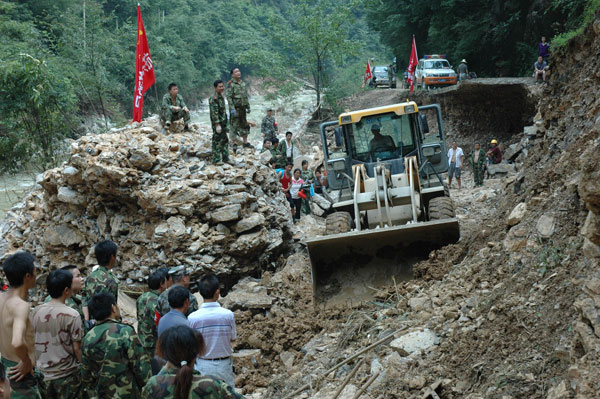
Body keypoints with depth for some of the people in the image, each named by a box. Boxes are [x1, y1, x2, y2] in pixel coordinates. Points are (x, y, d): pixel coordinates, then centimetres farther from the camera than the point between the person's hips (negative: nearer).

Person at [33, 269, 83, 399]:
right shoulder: (72, 315, -19)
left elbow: (32, 341, 5)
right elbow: (77, 348, -15)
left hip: (43, 373, 5)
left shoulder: (37, 311, -4)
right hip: (67, 376, -4)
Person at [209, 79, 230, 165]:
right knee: (217, 141, -3)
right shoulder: (214, 98, -17)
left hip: (223, 122, 9)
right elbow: (214, 112, -22)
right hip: (217, 123, -9)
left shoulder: (221, 96, 13)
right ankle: (216, 159, 2)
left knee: (225, 141, 14)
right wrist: (217, 125, -24)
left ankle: (225, 158, 21)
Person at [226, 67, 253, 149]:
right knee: (235, 126, -3)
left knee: (245, 125, 11)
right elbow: (229, 97, -16)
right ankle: (235, 143, 2)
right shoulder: (231, 84, -11)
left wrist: (248, 107, 16)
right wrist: (232, 109, -22)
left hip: (242, 108, 7)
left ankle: (245, 142, 20)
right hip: (235, 108, -7)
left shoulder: (243, 83, 12)